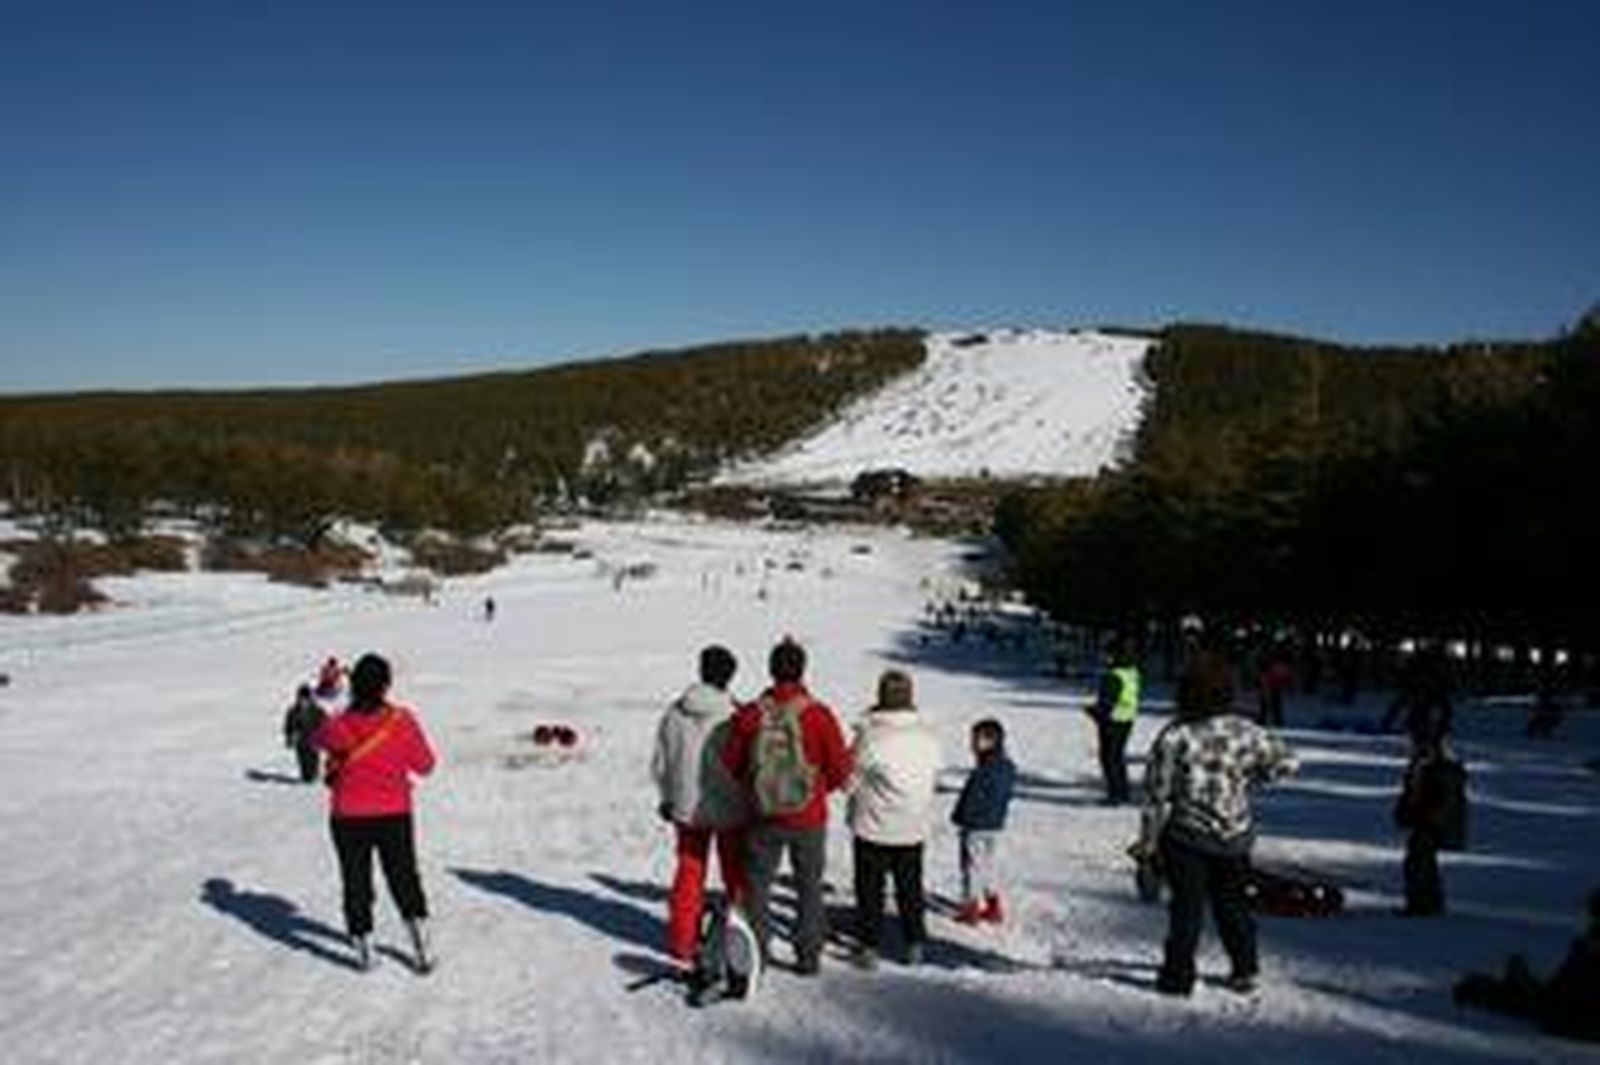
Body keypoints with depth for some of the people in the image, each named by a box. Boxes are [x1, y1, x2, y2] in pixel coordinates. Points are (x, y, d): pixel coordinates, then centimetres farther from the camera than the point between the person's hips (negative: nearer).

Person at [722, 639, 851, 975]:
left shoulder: (750, 715, -10)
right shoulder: (818, 715, -15)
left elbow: (731, 764, 1)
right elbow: (840, 770, -7)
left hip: (763, 818, 1)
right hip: (808, 819, -1)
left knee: (758, 885, 14)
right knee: (809, 887, 15)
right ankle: (808, 956, 19)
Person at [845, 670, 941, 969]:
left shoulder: (870, 736, -21)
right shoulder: (928, 737, -7)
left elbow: (849, 781, -12)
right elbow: (934, 779, 5)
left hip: (872, 827, -4)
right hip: (913, 830, 4)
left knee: (870, 889, 9)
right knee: (910, 887, 18)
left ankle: (869, 947, 13)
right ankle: (915, 945, 24)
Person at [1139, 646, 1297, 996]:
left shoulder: (1174, 737, -19)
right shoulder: (1245, 732, -10)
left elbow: (1156, 793, -15)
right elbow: (1286, 761, 3)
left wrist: (1148, 837, -3)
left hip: (1187, 837, -3)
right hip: (1235, 836, 3)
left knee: (1186, 905, 9)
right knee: (1231, 901, 20)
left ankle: (1179, 974, 12)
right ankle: (1245, 969, 30)